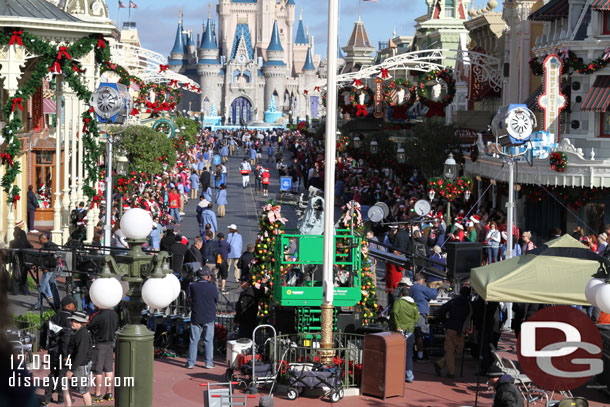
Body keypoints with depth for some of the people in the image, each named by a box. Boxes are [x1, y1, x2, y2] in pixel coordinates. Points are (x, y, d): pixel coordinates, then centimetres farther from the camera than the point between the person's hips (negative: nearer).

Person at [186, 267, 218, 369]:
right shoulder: (212, 288, -7)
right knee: (209, 341, 8)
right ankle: (209, 363, 10)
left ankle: (190, 363, 7)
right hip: (209, 318, -1)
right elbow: (216, 301, 4)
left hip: (196, 317, 1)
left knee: (193, 340, 7)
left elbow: (190, 299, 3)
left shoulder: (192, 286, -6)